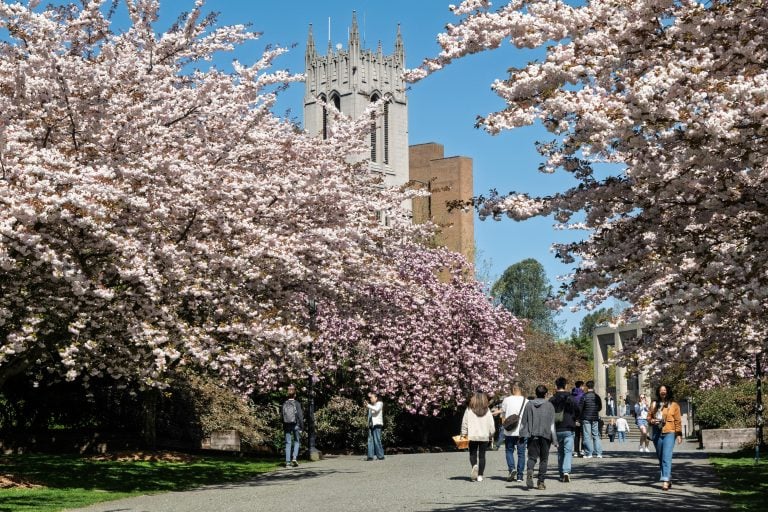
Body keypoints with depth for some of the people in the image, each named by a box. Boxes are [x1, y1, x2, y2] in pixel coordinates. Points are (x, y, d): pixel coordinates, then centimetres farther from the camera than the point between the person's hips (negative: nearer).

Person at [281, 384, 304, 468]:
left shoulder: (284, 404, 0)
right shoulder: (297, 404, -8)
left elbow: (281, 415, 3)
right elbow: (300, 415, -9)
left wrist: (283, 428, 12)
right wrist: (301, 426, -2)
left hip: (287, 426, 2)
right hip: (295, 425, -2)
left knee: (288, 443, 6)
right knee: (297, 441, 15)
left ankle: (288, 462, 3)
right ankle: (294, 457, -2)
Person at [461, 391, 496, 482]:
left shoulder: (469, 410, -5)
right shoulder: (487, 411, -1)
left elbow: (464, 423, -1)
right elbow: (491, 425, 2)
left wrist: (463, 434, 9)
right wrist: (491, 435, 14)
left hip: (472, 436, -1)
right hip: (484, 437, 1)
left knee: (472, 454, 11)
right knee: (482, 455, 7)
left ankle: (474, 465, -19)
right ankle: (480, 475, 4)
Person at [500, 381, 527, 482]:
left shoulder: (506, 400, -3)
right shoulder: (526, 401, -2)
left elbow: (503, 416, 3)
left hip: (509, 432, 0)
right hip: (522, 431, 1)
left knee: (509, 451, 13)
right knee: (521, 453, 8)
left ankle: (512, 468, -8)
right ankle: (519, 475, 8)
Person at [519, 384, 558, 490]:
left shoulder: (529, 405, 5)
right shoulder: (549, 406, -1)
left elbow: (523, 423, 6)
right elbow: (552, 425, -3)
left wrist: (522, 435, 15)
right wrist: (554, 440, 1)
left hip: (532, 436, 1)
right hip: (545, 435, -1)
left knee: (532, 457, 4)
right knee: (543, 459, 8)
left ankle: (530, 471, -26)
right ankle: (541, 482, 6)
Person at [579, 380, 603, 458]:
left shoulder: (584, 396, -10)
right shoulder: (597, 396, 3)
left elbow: (580, 408, -8)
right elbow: (600, 408, 11)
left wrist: (579, 417, 6)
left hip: (586, 418, -4)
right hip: (595, 418, 4)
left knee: (587, 436, 0)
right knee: (596, 435, 10)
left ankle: (589, 453, -2)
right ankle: (598, 453, 5)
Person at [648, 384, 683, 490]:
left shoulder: (674, 405, 3)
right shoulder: (654, 404, 13)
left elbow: (678, 421, 0)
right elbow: (648, 417, 18)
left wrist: (679, 434, -7)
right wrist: (652, 421, -4)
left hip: (669, 433, -5)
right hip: (657, 434, 5)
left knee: (666, 457, -15)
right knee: (660, 458, 10)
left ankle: (665, 481, -21)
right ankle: (668, 479, 22)